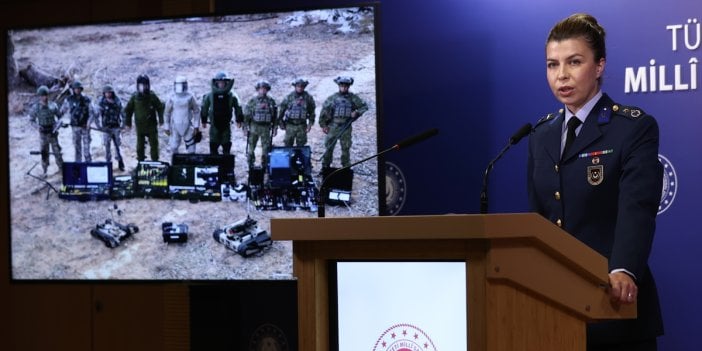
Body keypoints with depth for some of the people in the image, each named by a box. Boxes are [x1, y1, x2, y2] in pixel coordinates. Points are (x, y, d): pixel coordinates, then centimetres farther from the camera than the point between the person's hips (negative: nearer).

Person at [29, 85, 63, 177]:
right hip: (43, 133, 0)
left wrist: (57, 126, -8)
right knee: (44, 152, 4)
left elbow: (59, 117, 6)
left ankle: (61, 168, 16)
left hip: (53, 132, 0)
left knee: (57, 151, 4)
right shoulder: (35, 107, -5)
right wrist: (38, 127, -15)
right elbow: (31, 120, 2)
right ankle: (44, 171, 14)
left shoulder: (53, 105, -4)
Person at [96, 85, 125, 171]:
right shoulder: (101, 102, -3)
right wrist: (99, 126, -9)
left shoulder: (117, 101, 2)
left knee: (117, 145, 3)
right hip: (106, 128, -1)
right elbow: (98, 114, -2)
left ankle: (121, 164, 9)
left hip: (116, 127, 1)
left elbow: (122, 113, 10)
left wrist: (122, 124, 5)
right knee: (107, 146, 0)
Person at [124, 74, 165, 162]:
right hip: (140, 126, 1)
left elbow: (160, 108, 3)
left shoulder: (152, 96, -5)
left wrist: (161, 120, -2)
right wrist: (127, 123, 5)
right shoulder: (134, 97, -2)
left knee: (154, 145, 4)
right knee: (140, 146, 8)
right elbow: (128, 110, 6)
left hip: (151, 125, -1)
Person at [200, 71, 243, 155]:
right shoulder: (210, 96, 3)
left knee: (226, 146, 2)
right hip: (214, 125, 0)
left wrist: (239, 120, 8)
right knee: (213, 146, 0)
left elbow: (238, 108, 10)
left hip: (226, 125, 0)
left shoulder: (231, 96, 2)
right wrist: (204, 121, 15)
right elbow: (204, 109, 13)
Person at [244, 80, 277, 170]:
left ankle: (264, 166, 9)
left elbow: (275, 115, 9)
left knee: (266, 148, 1)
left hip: (266, 128, 1)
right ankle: (250, 165, 13)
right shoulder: (252, 101, 0)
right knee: (251, 147, 4)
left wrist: (275, 128, 6)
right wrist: (246, 127, -4)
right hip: (254, 126, -1)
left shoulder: (271, 101, 6)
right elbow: (246, 115, 0)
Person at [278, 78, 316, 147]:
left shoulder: (308, 98, 2)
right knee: (288, 144, 0)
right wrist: (281, 123, 7)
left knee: (301, 145, 3)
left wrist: (310, 124, 1)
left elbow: (312, 112, 8)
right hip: (290, 125, -1)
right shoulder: (289, 97, -1)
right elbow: (282, 109, 7)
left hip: (302, 125, 1)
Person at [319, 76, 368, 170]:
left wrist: (356, 112, -5)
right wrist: (323, 125, -1)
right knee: (329, 147, 3)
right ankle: (325, 167, 13)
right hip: (333, 126, 0)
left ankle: (346, 167, 11)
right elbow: (324, 111, 2)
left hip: (346, 128, 0)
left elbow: (364, 106, 12)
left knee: (346, 148, 3)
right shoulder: (332, 98, 1)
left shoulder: (353, 98, 4)